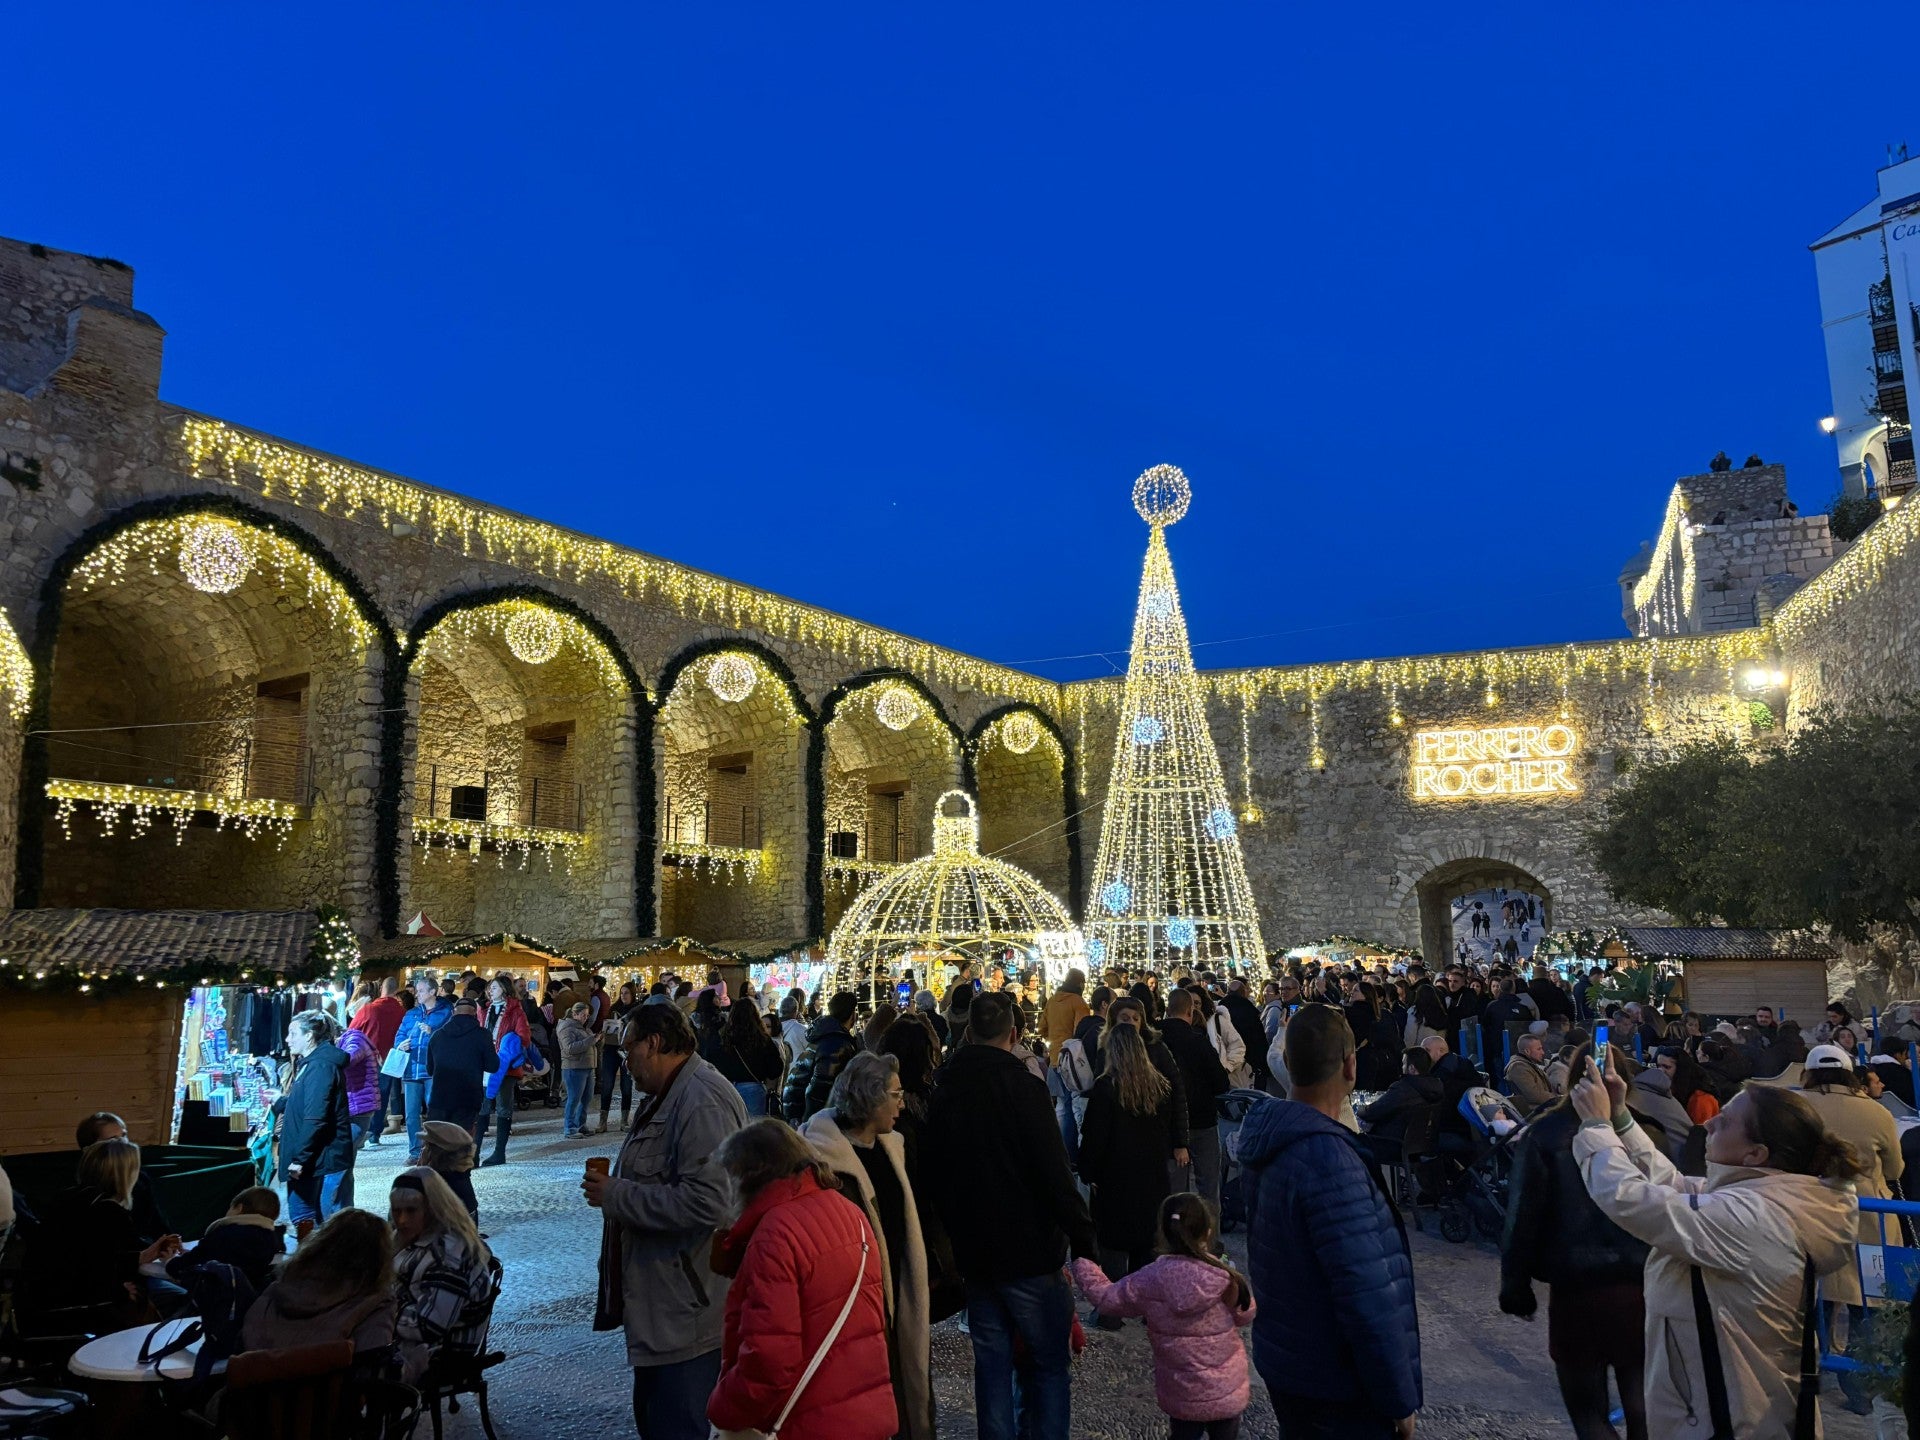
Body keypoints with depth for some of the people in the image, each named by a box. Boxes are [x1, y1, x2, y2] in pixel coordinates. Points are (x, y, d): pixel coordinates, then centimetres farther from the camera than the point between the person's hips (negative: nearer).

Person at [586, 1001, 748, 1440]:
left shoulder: (702, 1101, -22)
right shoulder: (669, 1095, 13)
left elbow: (707, 1202, -32)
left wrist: (616, 1197, -22)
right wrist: (615, 1188, 10)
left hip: (687, 1316, -11)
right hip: (662, 1306, 11)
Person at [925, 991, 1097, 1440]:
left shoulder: (945, 1092, 4)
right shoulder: (1023, 1088, -15)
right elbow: (1056, 1177, -19)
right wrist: (1084, 1243, -12)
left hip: (974, 1254, 5)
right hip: (1029, 1252, -5)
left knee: (992, 1365, 14)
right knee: (1048, 1367, 6)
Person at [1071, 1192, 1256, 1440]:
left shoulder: (1151, 1280, -17)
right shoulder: (1226, 1279, -20)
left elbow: (1106, 1298, -3)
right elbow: (1246, 1315, 0)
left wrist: (1081, 1263, 10)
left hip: (1180, 1396, 1)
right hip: (1228, 1393, -1)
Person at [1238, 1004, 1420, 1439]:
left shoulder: (1271, 1139, 0)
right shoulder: (1329, 1158, -29)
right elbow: (1367, 1298, -28)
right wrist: (1400, 1399, -17)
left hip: (1282, 1360, 8)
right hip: (1335, 1387, -8)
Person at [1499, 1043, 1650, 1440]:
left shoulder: (1544, 1134, -9)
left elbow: (1523, 1216, -6)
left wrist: (1516, 1286, 4)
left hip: (1577, 1290, -2)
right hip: (1644, 1287, 3)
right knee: (1644, 1406, 19)